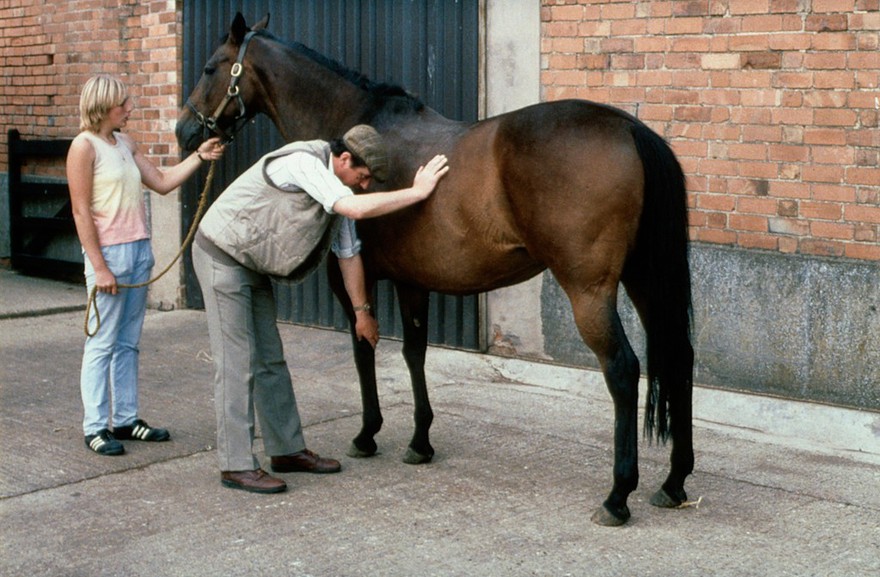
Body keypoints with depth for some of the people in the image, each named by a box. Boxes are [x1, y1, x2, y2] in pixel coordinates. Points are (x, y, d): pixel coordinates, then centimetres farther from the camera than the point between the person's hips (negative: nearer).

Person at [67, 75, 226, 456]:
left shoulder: (126, 144, 13)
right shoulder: (84, 146, -10)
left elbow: (162, 183, 19)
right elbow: (81, 212, -13)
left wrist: (199, 157, 9)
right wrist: (99, 267, -16)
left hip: (139, 250, 8)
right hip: (109, 253, -8)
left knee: (128, 342, 13)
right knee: (102, 343, -1)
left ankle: (126, 419, 21)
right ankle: (95, 427, 6)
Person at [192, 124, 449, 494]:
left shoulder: (335, 186, 4)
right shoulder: (304, 162, -25)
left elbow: (349, 252, 13)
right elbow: (356, 209, -36)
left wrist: (361, 311, 16)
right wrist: (418, 192, -28)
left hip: (253, 266, 9)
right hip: (223, 256, -9)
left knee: (270, 361, 12)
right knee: (236, 363, -10)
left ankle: (287, 450, 21)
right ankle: (235, 466, -6)